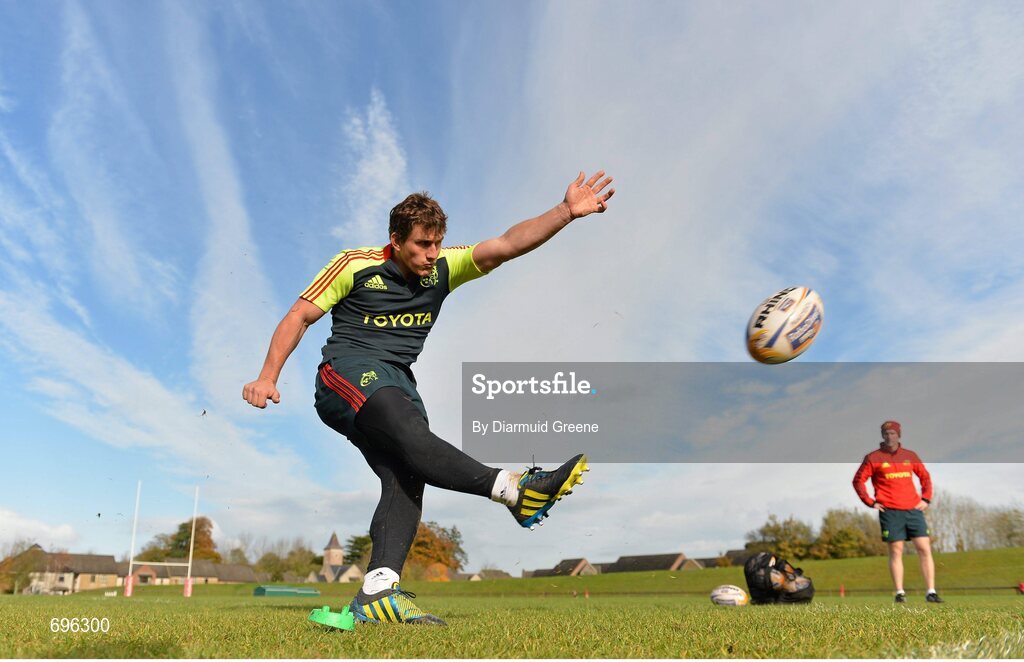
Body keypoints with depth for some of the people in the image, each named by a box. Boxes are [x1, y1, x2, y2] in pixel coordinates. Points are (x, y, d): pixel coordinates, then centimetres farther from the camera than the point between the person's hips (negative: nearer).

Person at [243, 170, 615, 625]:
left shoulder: (444, 268, 9)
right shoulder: (355, 265, 1)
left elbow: (507, 245, -2)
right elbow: (299, 316, 4)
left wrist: (567, 212, -15)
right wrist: (268, 377, -6)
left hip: (399, 383, 5)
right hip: (347, 371, -5)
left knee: (407, 475, -19)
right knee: (411, 434, -32)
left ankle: (377, 591, -26)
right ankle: (516, 491, -45)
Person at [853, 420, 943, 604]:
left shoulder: (910, 456, 12)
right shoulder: (873, 458, 2)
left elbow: (925, 476, 22)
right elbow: (858, 480, 5)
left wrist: (926, 498, 10)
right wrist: (871, 502, -1)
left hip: (914, 509, 3)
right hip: (890, 511, -3)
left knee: (925, 549, -2)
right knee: (896, 551, -1)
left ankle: (931, 592, 3)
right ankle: (899, 592, 4)